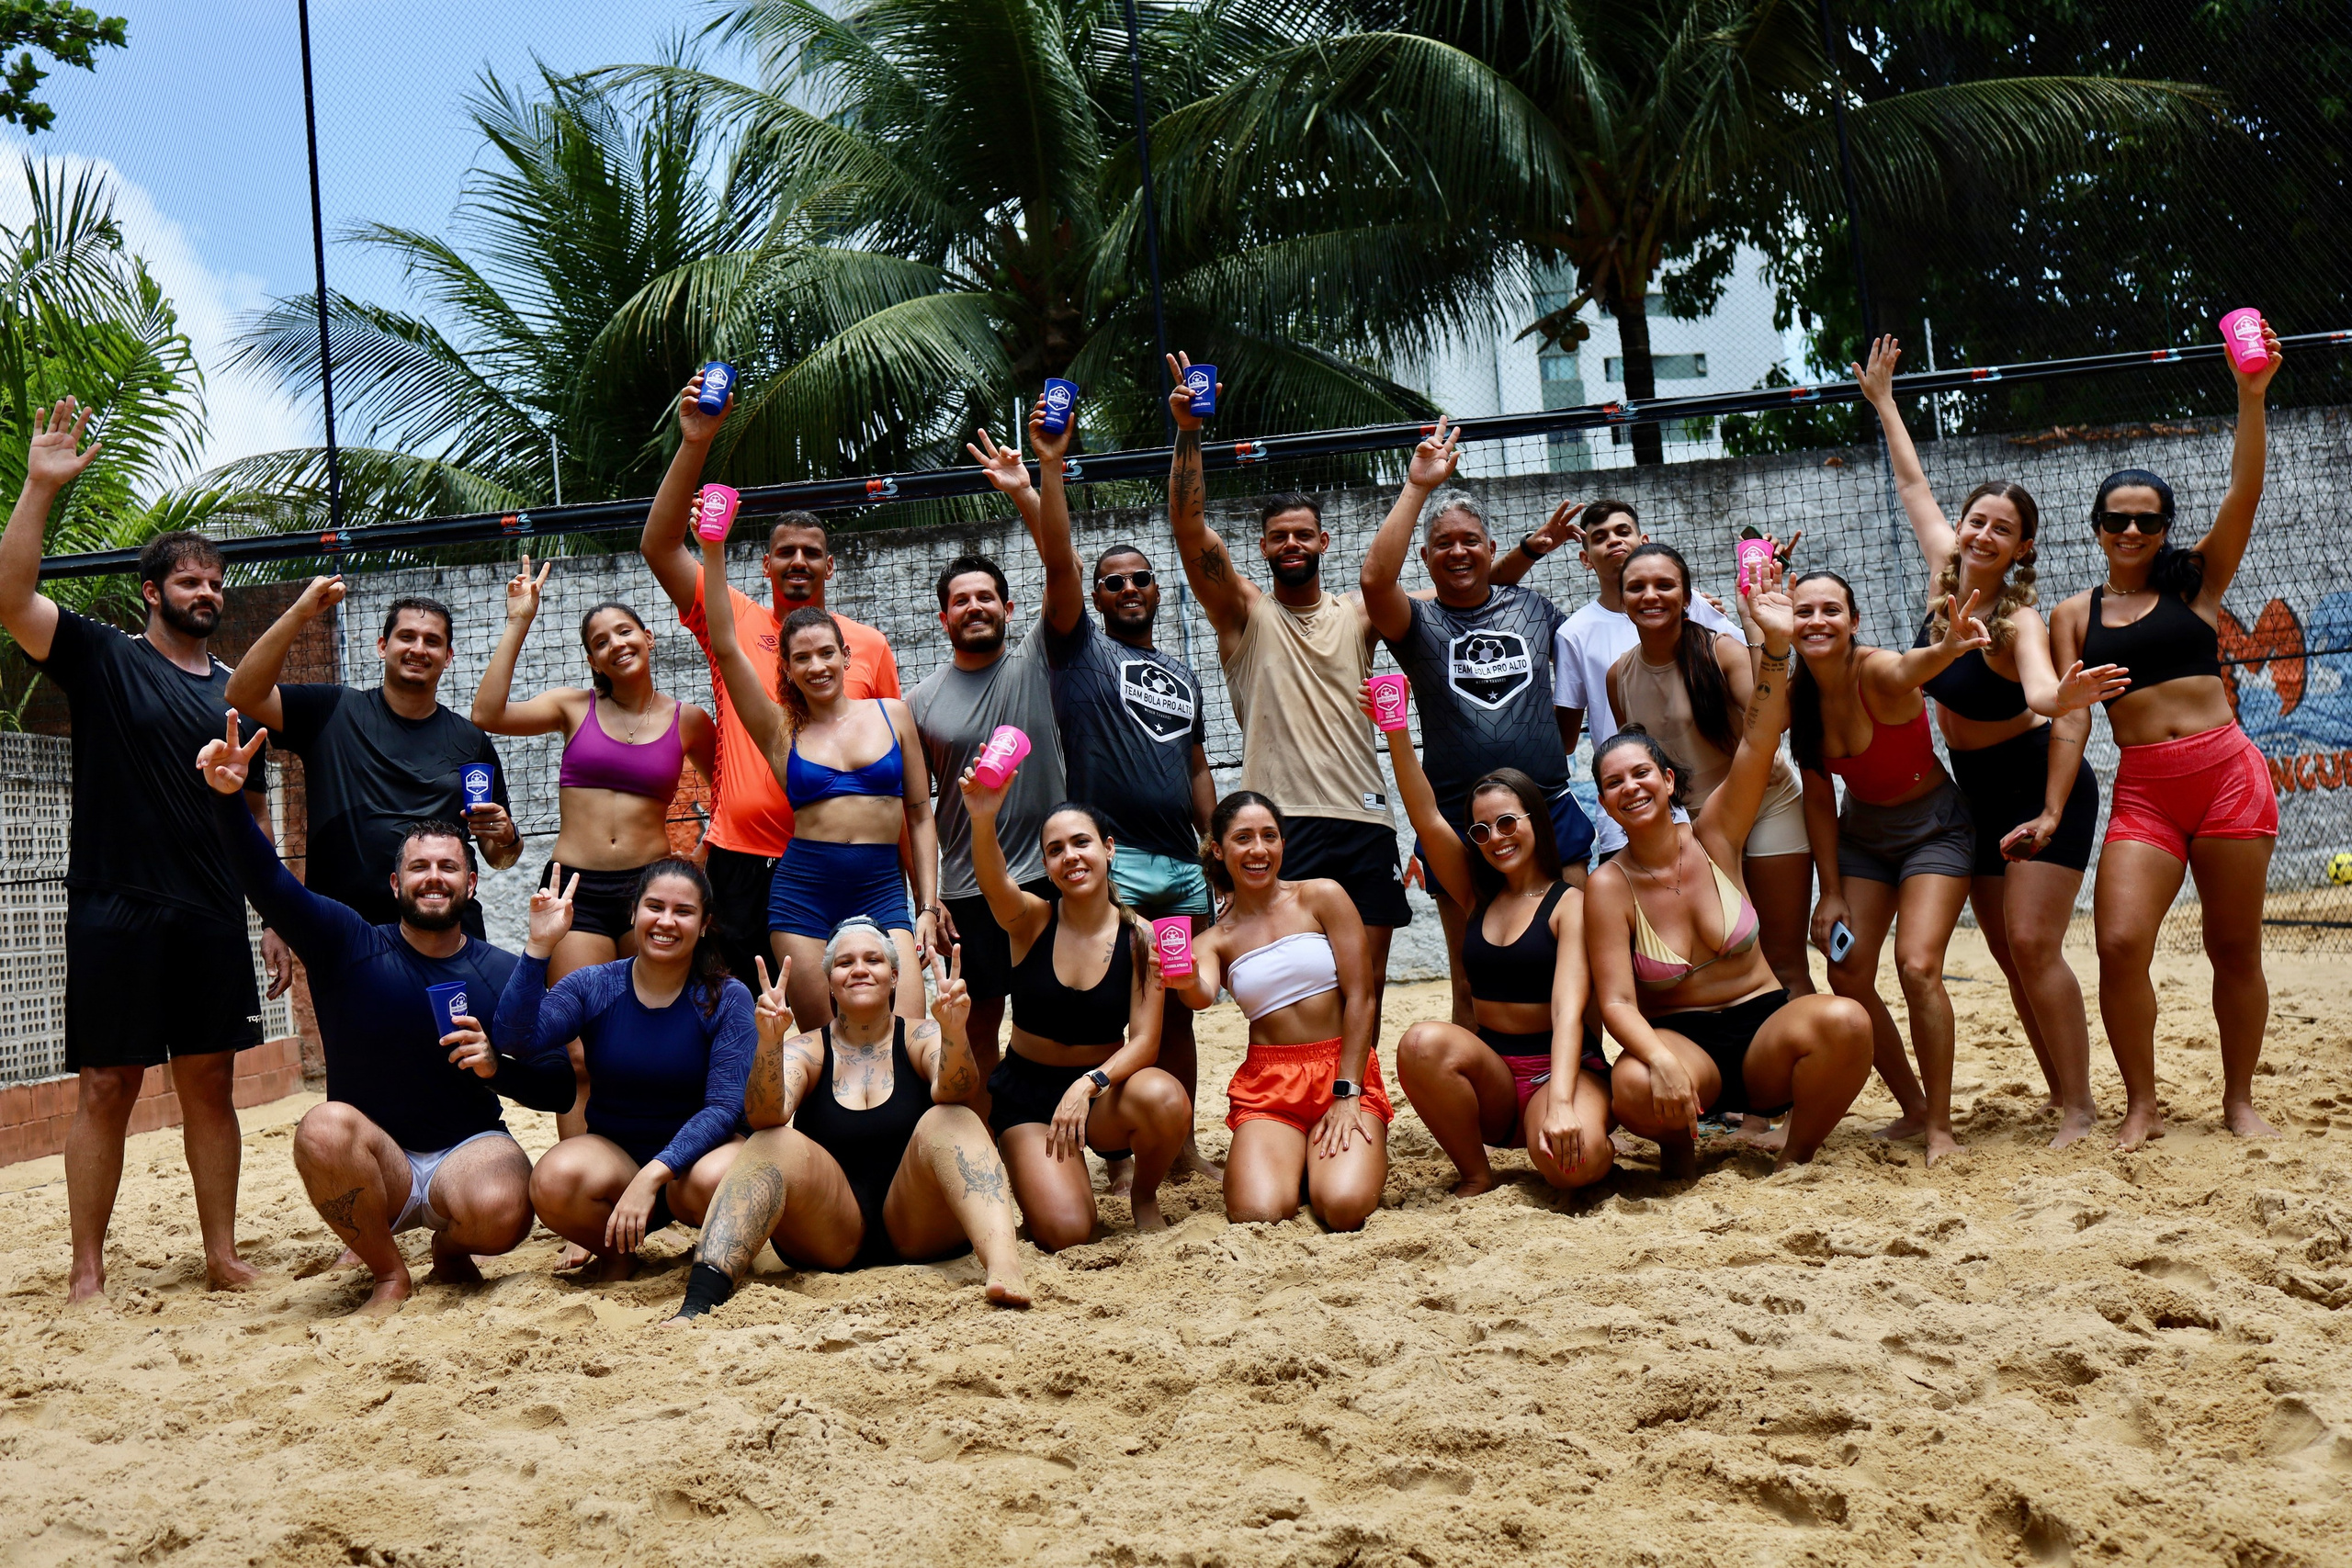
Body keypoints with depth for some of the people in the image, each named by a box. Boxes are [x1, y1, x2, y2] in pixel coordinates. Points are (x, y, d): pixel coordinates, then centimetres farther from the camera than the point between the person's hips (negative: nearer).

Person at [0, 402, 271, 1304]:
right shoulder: (103, 661, 2)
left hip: (213, 917, 4)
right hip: (114, 912, -4)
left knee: (211, 1085, 7)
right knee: (106, 1090, 0)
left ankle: (222, 1255, 14)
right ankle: (87, 1271, 7)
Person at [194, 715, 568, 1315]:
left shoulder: (506, 973, 0)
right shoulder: (349, 946, 0)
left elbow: (560, 1091, 1)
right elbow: (267, 881, -15)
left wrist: (496, 1067, -19)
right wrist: (227, 797, -31)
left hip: (470, 1149, 0)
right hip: (375, 1165, 0)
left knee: (502, 1214, -34)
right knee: (324, 1127, -34)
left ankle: (453, 1248, 7)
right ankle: (389, 1273, -8)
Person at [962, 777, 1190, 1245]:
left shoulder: (1140, 938, -7)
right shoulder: (1030, 920, -8)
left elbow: (1145, 1042, -12)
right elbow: (993, 883, -32)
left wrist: (1089, 1084, -30)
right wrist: (983, 821, -53)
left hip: (1105, 1089, 1)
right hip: (1026, 1091, -1)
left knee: (1164, 1098, -34)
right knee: (1065, 1233, -22)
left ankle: (1145, 1196, -1)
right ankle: (1040, 1174, 15)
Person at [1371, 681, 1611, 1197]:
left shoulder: (1570, 902, -5)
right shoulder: (1479, 896, 12)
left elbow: (1568, 1008, -18)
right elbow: (1426, 817, -1)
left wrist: (1559, 1102, -33)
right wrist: (1395, 731, -14)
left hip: (1561, 1066, -4)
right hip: (1491, 1072, 4)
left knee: (1572, 1163, -36)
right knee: (1422, 1044, -29)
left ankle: (1597, 1144, 4)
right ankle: (1475, 1173, -7)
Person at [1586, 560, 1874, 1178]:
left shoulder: (1713, 837, -1)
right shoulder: (1609, 887, -8)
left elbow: (1758, 743, -11)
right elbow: (1616, 1001, -14)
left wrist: (1776, 645, -24)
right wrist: (1661, 1061, -34)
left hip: (1763, 1032, 3)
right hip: (1679, 1042, -2)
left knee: (1844, 1021, -31)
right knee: (1634, 1088, -38)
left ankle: (1795, 1158, -5)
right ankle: (1679, 1145, 1)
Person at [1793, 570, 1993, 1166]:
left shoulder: (1877, 672, -26)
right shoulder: (1798, 696, -11)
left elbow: (1910, 668, -53)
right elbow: (1818, 796, -1)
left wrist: (1948, 647, -77)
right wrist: (1831, 891, -3)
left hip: (1935, 828, -5)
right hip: (1862, 832, 5)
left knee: (1917, 966, -20)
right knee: (1847, 973, -3)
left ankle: (1941, 1128, -5)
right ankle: (1913, 1109, 17)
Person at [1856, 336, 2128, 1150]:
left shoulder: (2019, 621, -23)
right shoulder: (1945, 579, -4)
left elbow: (2044, 694, -44)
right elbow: (1913, 486, 10)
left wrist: (2064, 698, -67)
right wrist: (1883, 401, 18)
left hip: (2040, 785, -7)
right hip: (1978, 793, 7)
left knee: (2033, 944, -13)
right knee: (2009, 953, 6)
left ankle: (2080, 1105, -5)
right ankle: (2062, 1095, 14)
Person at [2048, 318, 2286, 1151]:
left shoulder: (2195, 583, 8)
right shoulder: (2075, 614, 11)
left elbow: (2243, 491, -4)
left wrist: (2250, 395, -15)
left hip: (2226, 771, 0)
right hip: (2141, 788, 0)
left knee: (2234, 949, 5)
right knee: (2120, 943, -15)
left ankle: (2239, 1099, 21)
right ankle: (2141, 1103, 2)